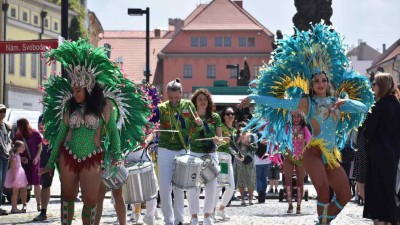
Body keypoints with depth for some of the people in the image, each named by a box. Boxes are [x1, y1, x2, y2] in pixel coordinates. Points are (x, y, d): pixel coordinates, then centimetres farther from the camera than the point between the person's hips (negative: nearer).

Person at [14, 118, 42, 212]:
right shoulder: (18, 136, 1)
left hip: (34, 162, -2)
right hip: (23, 162, 2)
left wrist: (36, 158, -10)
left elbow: (40, 147, 1)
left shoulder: (35, 134, -5)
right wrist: (20, 158, -9)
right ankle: (24, 205, 6)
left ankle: (38, 205, 2)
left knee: (36, 184, -2)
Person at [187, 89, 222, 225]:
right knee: (193, 188, -5)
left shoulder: (215, 117, 8)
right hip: (194, 154, -2)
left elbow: (220, 139, 8)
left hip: (211, 155, 2)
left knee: (211, 188, 0)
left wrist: (217, 140, -12)